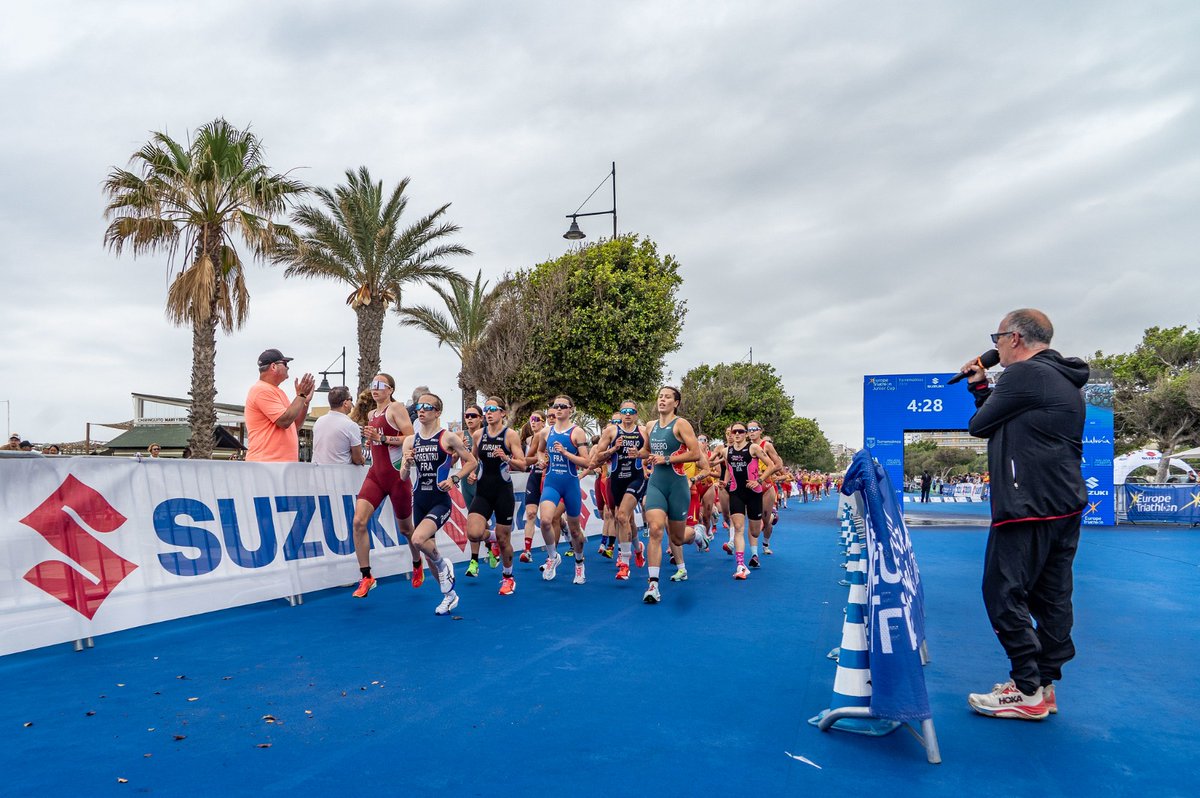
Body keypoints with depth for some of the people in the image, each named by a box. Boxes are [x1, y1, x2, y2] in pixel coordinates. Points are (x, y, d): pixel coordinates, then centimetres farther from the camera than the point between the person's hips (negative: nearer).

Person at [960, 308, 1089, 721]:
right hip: (1065, 505, 10)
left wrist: (980, 394, 15)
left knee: (1003, 594, -4)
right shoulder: (1064, 379, 18)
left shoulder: (1024, 374, -13)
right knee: (1051, 597, 11)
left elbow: (978, 425, -4)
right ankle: (1043, 685, 18)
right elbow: (1004, 421, 21)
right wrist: (980, 386, 18)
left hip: (1029, 507, -10)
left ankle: (1028, 691, 0)